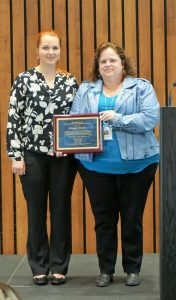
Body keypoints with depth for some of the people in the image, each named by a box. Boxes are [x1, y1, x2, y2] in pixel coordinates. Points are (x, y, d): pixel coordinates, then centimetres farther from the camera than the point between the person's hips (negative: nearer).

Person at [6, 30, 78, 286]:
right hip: (33, 155, -2)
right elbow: (14, 119, -3)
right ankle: (39, 267, 16)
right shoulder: (24, 80, -1)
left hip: (64, 156, 2)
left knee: (61, 210, 6)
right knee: (36, 210, 6)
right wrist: (16, 156, -8)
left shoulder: (70, 81, 6)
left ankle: (59, 266, 17)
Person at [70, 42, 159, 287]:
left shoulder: (141, 87, 2)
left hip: (135, 164, -2)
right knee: (103, 218, 9)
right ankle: (105, 270, 20)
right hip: (95, 165, 2)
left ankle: (133, 269, 20)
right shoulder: (85, 90, 11)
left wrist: (118, 119, -21)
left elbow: (150, 118, -11)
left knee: (132, 218, 7)